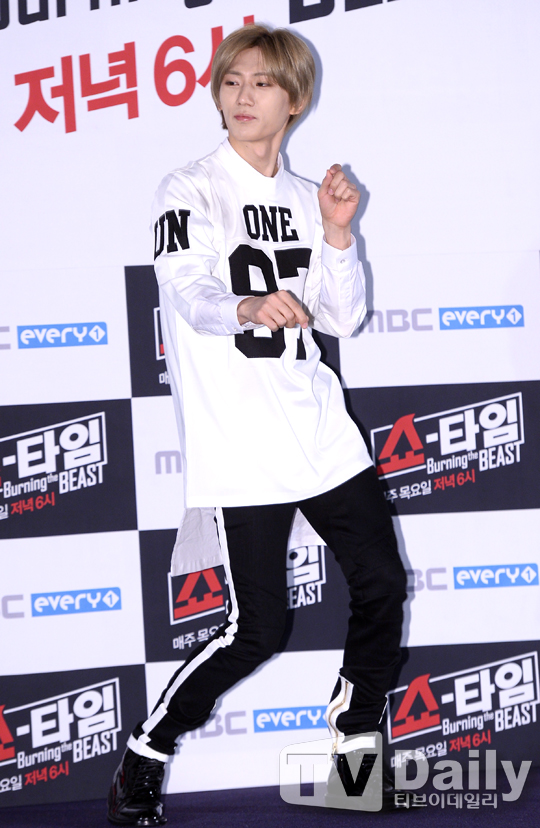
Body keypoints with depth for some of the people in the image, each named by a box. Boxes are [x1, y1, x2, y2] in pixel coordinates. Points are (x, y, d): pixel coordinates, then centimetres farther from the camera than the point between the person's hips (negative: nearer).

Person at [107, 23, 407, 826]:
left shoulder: (307, 200, 14)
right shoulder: (190, 190, -5)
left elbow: (345, 319, 10)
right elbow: (188, 291, -23)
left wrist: (336, 234, -5)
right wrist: (246, 307, -45)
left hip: (321, 427, 6)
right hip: (240, 448, -6)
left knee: (382, 585, 7)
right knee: (258, 627, -10)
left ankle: (354, 747, 27)